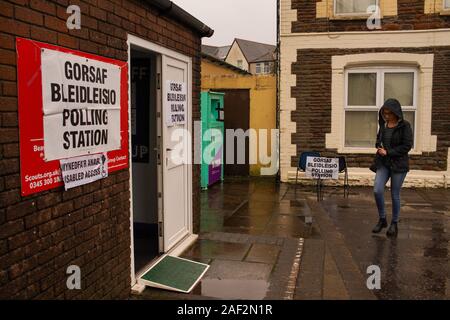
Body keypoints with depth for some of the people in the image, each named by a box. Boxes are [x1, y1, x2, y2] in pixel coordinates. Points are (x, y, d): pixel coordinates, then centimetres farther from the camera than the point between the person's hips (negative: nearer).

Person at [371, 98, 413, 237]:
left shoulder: (404, 126, -8)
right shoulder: (383, 124, 8)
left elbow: (407, 146, -12)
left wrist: (388, 152, -16)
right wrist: (379, 146, 0)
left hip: (398, 164, -4)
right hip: (383, 163, 4)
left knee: (395, 194, 4)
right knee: (377, 190, -10)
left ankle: (394, 223, 21)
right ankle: (382, 219, 11)